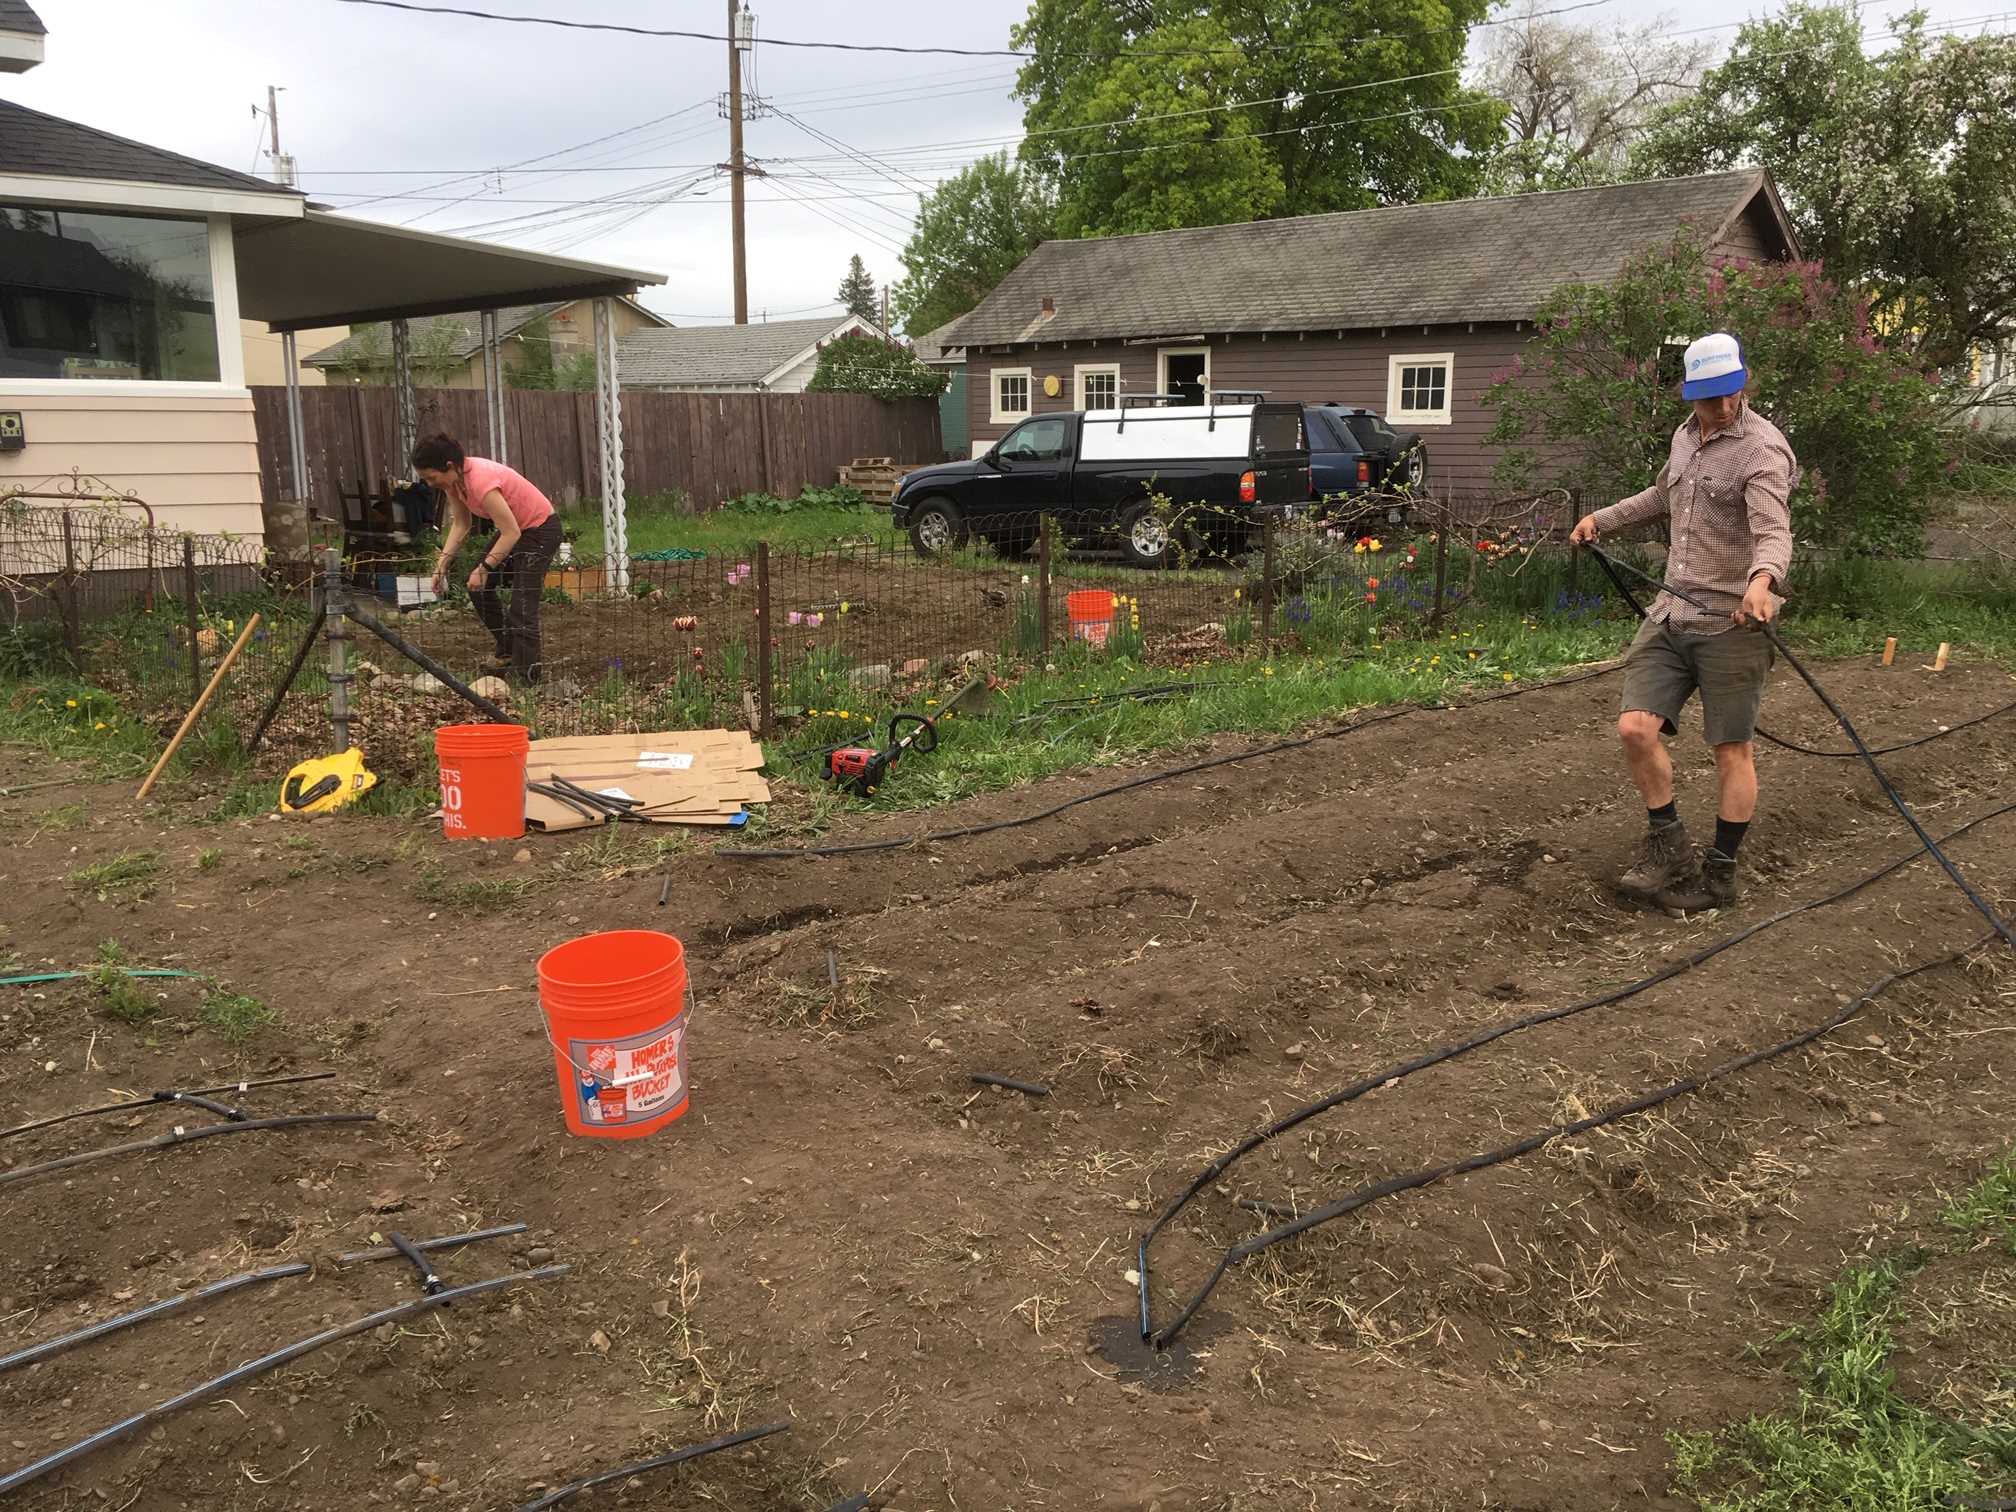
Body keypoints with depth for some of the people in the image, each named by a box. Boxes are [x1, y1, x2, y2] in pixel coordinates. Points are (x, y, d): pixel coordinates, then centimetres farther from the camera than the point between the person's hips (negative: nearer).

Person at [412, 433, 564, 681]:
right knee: (479, 588, 11)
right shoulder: (453, 479, -7)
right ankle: (508, 652, 25)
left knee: (522, 605, -15)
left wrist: (484, 568, -27)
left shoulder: (481, 482, -33)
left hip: (540, 528, -10)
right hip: (515, 528, 10)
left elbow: (511, 534, -31)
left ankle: (529, 676, -11)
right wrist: (442, 563, -5)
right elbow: (461, 524, 3)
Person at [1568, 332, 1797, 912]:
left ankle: (1719, 875, 13)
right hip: (1670, 613, 7)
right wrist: (1601, 519, 36)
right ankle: (1670, 854, 12)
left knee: (1732, 748, 2)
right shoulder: (1685, 436, 12)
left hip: (1731, 621, -7)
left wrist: (1762, 580, -49)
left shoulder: (1762, 449, -13)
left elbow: (1774, 532, -29)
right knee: (1635, 728, -3)